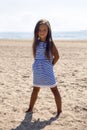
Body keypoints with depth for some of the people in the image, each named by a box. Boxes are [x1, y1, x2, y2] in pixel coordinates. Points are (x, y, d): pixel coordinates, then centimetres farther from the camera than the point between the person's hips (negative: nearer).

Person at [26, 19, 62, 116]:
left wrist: (50, 65, 1)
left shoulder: (50, 43, -8)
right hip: (37, 71, 4)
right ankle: (30, 108, 30)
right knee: (35, 89, 18)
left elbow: (56, 56, -2)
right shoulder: (35, 43, 2)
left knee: (54, 90, 1)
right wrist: (39, 65, 6)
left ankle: (59, 110, 8)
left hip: (48, 71, -4)